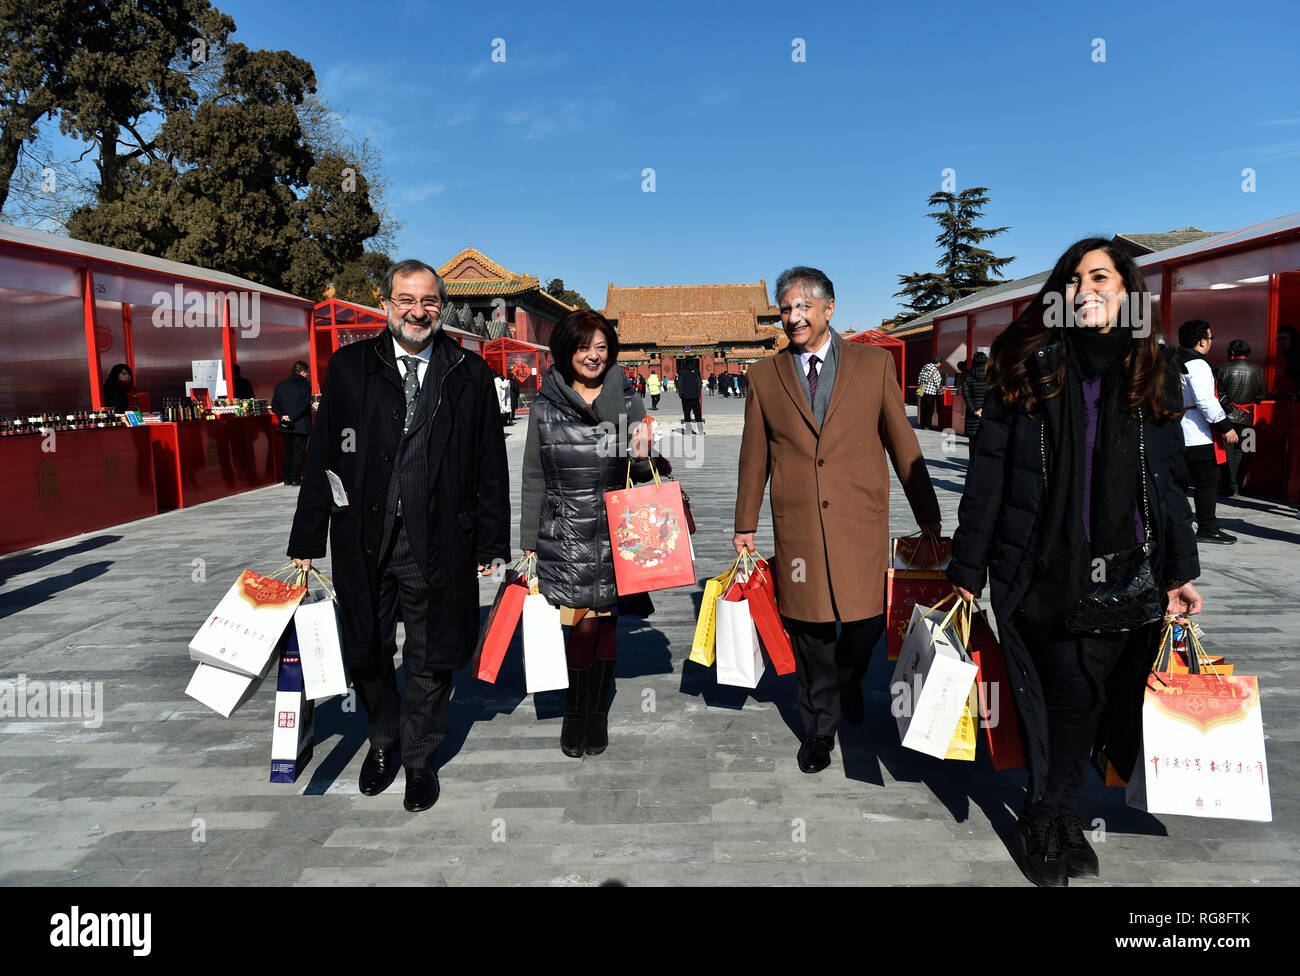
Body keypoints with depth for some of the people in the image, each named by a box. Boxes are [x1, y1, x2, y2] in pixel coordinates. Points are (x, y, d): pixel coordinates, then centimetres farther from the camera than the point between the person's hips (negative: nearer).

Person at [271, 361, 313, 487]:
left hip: (285, 425, 5)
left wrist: (282, 416, -3)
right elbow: (305, 404, -19)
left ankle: (287, 479, 16)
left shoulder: (280, 385, 8)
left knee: (288, 451, 14)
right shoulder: (305, 384, -9)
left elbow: (274, 405, 4)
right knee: (299, 451, 3)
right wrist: (293, 418, -16)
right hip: (301, 425, -5)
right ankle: (296, 478, 4)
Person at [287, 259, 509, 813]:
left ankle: (420, 760, 33)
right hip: (365, 543, 1)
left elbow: (491, 465, 3)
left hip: (438, 545, -1)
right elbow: (322, 458, 3)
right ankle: (382, 742, 42)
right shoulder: (350, 367, 3)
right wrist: (307, 542, 1)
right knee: (366, 653, 15)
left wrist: (492, 543, 1)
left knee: (430, 660, 10)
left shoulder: (469, 374, 2)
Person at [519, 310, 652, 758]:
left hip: (613, 536, 1)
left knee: (604, 621, 7)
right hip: (562, 536, -1)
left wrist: (644, 453, -15)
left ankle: (598, 713, 23)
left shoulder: (628, 402, 4)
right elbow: (533, 480, 7)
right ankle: (574, 713, 19)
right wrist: (529, 543, 6)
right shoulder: (545, 406, 3)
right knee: (579, 624, -1)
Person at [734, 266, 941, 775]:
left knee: (866, 623, 4)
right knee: (809, 629, 8)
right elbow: (754, 457, 11)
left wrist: (929, 519, 6)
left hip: (861, 522, 0)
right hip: (797, 526, 1)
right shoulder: (765, 376, 7)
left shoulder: (874, 363, 4)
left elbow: (903, 444, 5)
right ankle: (818, 728, 28)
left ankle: (849, 682, 40)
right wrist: (745, 525, 12)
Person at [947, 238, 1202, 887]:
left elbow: (1169, 480, 13)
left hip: (1126, 575, 3)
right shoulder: (1027, 367, 0)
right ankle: (1049, 815, 24)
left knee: (1098, 692, 5)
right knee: (1070, 692, -1)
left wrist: (1181, 572, 10)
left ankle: (1052, 810, 29)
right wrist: (967, 567, -3)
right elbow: (987, 472, -2)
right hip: (1042, 568, -2)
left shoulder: (1152, 374, 9)